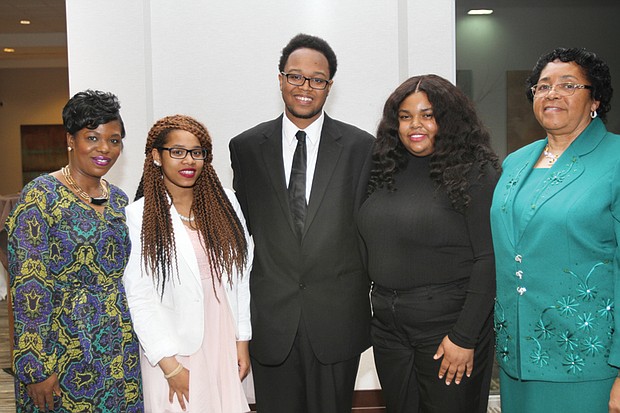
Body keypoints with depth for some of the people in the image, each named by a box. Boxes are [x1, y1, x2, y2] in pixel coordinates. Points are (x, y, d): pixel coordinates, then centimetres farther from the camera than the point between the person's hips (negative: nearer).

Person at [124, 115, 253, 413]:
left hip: (223, 344, 3)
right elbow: (140, 299, -9)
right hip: (173, 349, -3)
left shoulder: (224, 203, 1)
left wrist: (242, 340, 5)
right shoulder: (139, 217, -9)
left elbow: (240, 274, 4)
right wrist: (169, 365, -10)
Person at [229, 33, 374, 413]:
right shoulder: (246, 147, 3)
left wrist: (367, 296, 2)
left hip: (337, 317, -1)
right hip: (270, 318, 1)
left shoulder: (361, 146, -2)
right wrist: (243, 304, 7)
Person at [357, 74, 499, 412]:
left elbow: (488, 260, -14)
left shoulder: (474, 172, -10)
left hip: (448, 325, -5)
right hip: (387, 325, 5)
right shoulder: (387, 170, 7)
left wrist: (464, 337, -16)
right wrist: (381, 305, 8)